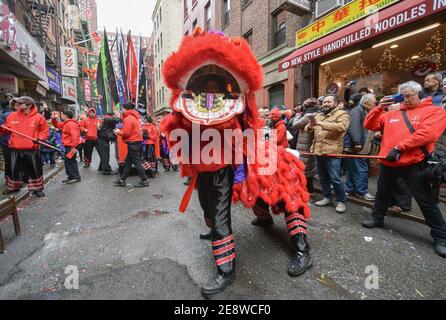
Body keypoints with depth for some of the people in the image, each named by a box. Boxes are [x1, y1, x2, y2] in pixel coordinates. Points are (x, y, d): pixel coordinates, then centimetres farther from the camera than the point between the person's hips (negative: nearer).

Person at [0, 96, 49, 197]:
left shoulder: (38, 117, -5)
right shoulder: (12, 116, 6)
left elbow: (45, 131, 0)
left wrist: (40, 138, -15)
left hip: (32, 149, -3)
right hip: (15, 149, 4)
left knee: (35, 169, 3)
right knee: (14, 169, 15)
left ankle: (36, 188, 17)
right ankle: (13, 187, 34)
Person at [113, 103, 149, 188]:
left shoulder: (128, 118, -13)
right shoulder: (134, 117, 16)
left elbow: (126, 133, -15)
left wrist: (118, 132, 1)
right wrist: (120, 131, 9)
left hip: (133, 143, -10)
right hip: (136, 141, 10)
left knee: (137, 162, -4)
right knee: (128, 162, 13)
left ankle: (144, 181, 1)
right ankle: (122, 180, 21)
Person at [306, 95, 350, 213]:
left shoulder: (342, 114, -3)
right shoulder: (318, 115, 16)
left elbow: (342, 127, -23)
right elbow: (307, 129, 11)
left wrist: (321, 123, -25)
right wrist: (310, 126, -13)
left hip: (332, 151, -6)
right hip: (318, 151, 7)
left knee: (335, 179, -3)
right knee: (323, 177, 15)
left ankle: (341, 201, 14)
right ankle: (327, 197, 29)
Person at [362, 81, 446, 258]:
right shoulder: (391, 114, 14)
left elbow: (428, 133, -16)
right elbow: (369, 125, 10)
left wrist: (399, 147, -20)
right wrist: (379, 108, -4)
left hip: (412, 164, -4)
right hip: (387, 162, 5)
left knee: (426, 201, 3)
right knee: (383, 194, 18)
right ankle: (377, 218, 37)